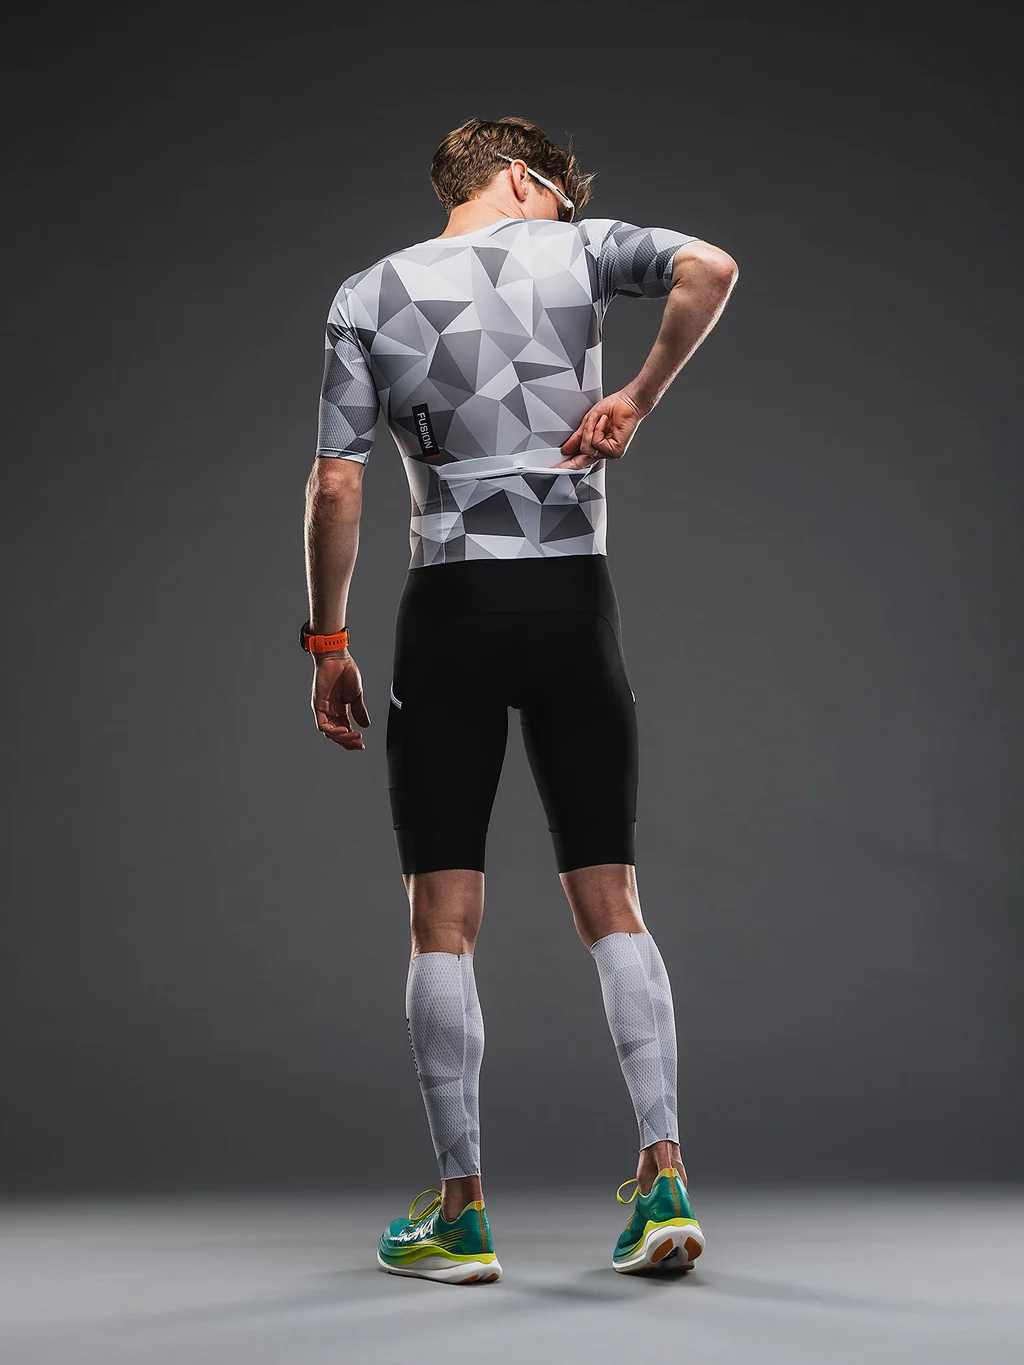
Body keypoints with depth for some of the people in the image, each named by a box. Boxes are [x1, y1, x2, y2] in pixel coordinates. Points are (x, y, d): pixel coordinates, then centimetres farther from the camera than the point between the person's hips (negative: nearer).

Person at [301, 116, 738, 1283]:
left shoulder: (369, 295, 7)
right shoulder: (574, 248, 6)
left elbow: (335, 486, 0)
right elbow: (708, 269, -14)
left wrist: (326, 642, 5)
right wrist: (637, 399, -3)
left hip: (449, 611, 0)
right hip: (575, 606, 1)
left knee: (443, 920, 3)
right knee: (610, 902, 7)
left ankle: (460, 1211, 4)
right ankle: (663, 1179, 0)